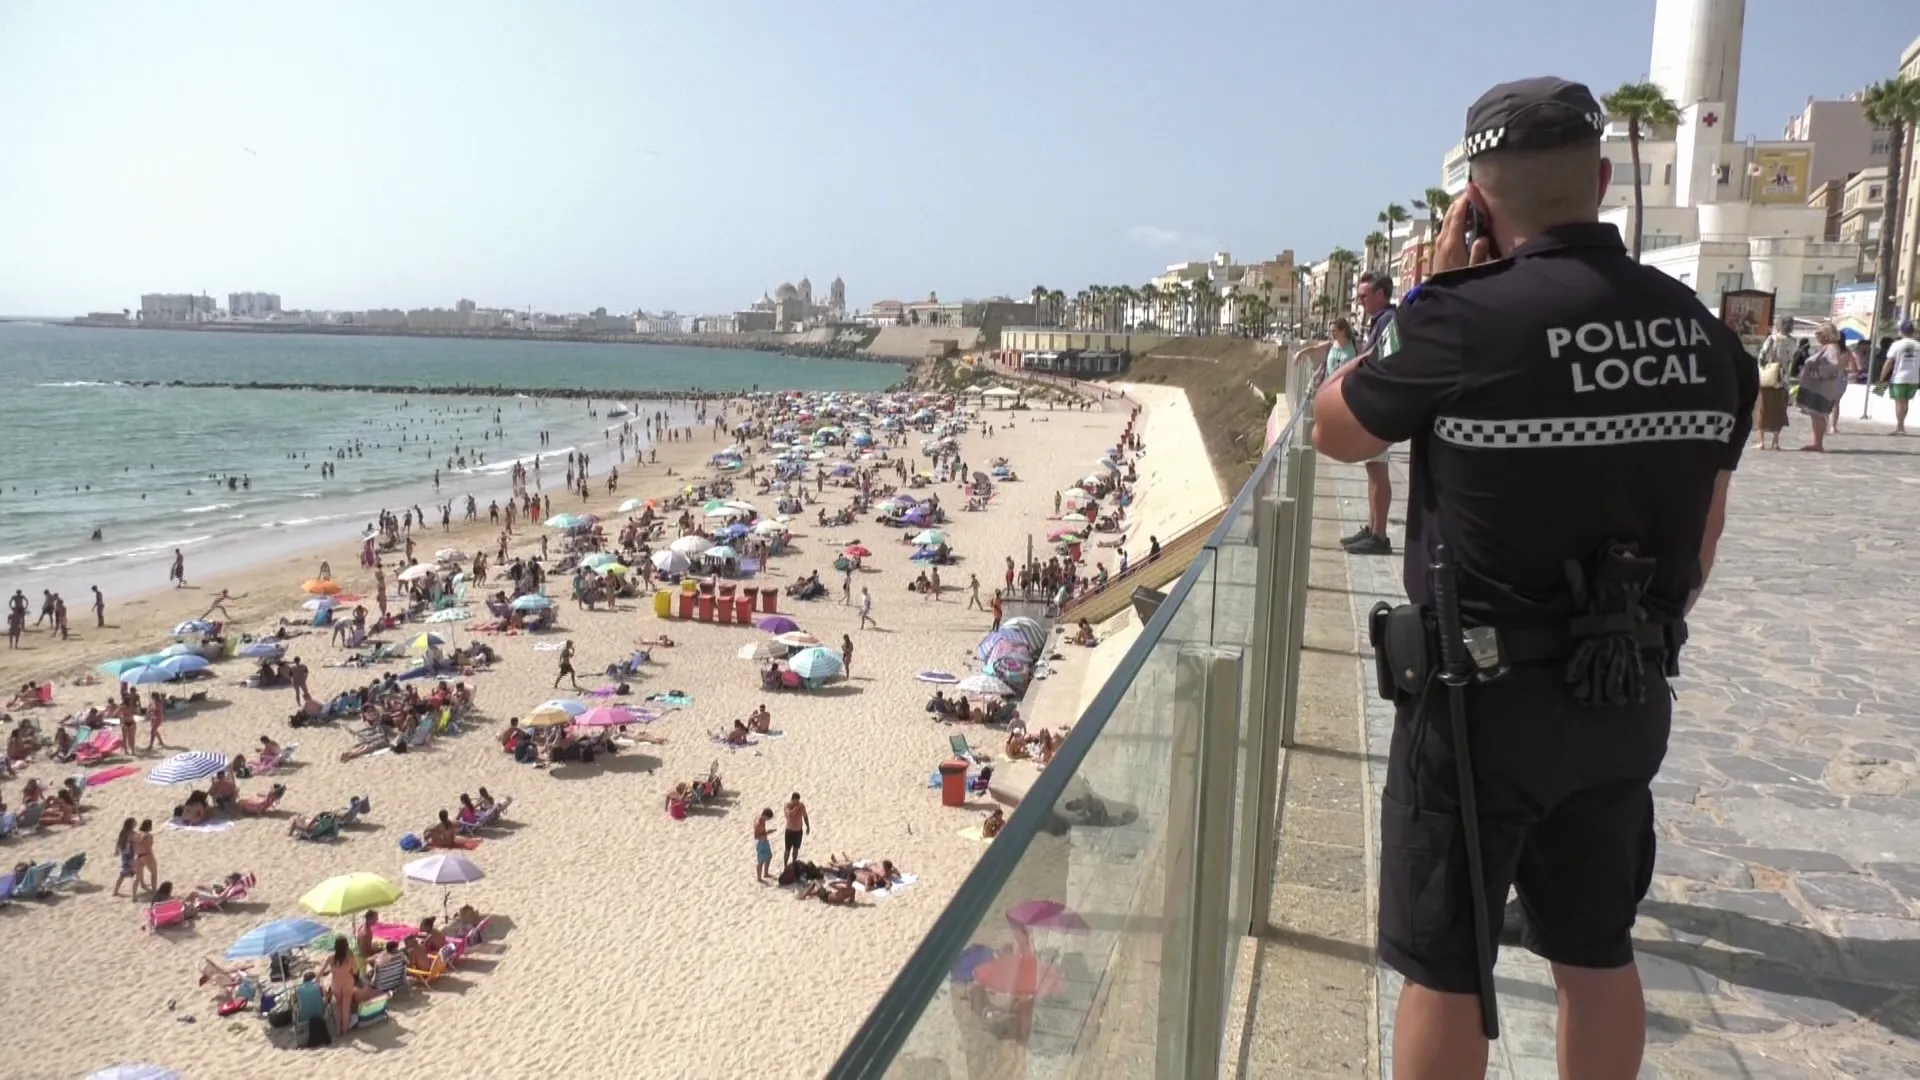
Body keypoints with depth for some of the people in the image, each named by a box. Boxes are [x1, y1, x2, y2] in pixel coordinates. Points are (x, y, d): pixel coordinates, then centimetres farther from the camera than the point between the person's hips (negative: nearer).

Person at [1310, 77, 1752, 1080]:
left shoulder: (1468, 321, -20)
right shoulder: (1702, 331, 1)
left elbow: (1334, 429, -3)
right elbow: (1701, 534, 10)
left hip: (1484, 697, -6)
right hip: (1630, 697, 6)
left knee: (1443, 968, 9)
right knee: (1597, 951, 20)